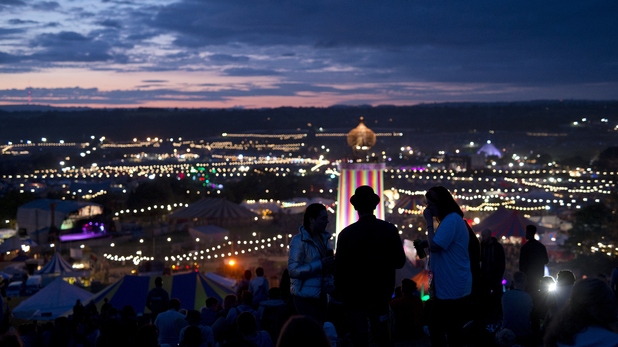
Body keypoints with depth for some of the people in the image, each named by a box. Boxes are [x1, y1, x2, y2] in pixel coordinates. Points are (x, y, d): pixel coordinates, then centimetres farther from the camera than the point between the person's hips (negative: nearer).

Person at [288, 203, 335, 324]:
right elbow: (293, 270, -18)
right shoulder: (299, 240, -12)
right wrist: (320, 264, -22)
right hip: (306, 296, -7)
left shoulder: (323, 238, 10)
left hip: (321, 294, 7)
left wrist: (330, 265, -1)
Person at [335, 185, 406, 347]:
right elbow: (399, 262, 0)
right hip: (380, 293, 2)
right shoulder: (390, 229, -7)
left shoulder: (346, 233, -14)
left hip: (354, 294, -2)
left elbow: (339, 267, -9)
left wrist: (339, 293, 4)